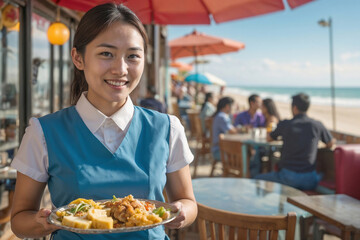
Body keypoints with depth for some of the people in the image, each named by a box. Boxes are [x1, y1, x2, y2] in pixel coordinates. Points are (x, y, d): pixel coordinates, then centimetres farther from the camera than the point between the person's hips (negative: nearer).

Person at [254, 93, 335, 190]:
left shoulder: (284, 124, -3)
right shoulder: (317, 125, 0)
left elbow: (269, 138, 17)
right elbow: (331, 144, 18)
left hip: (288, 177, -2)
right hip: (310, 181, 3)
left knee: (257, 179, 19)